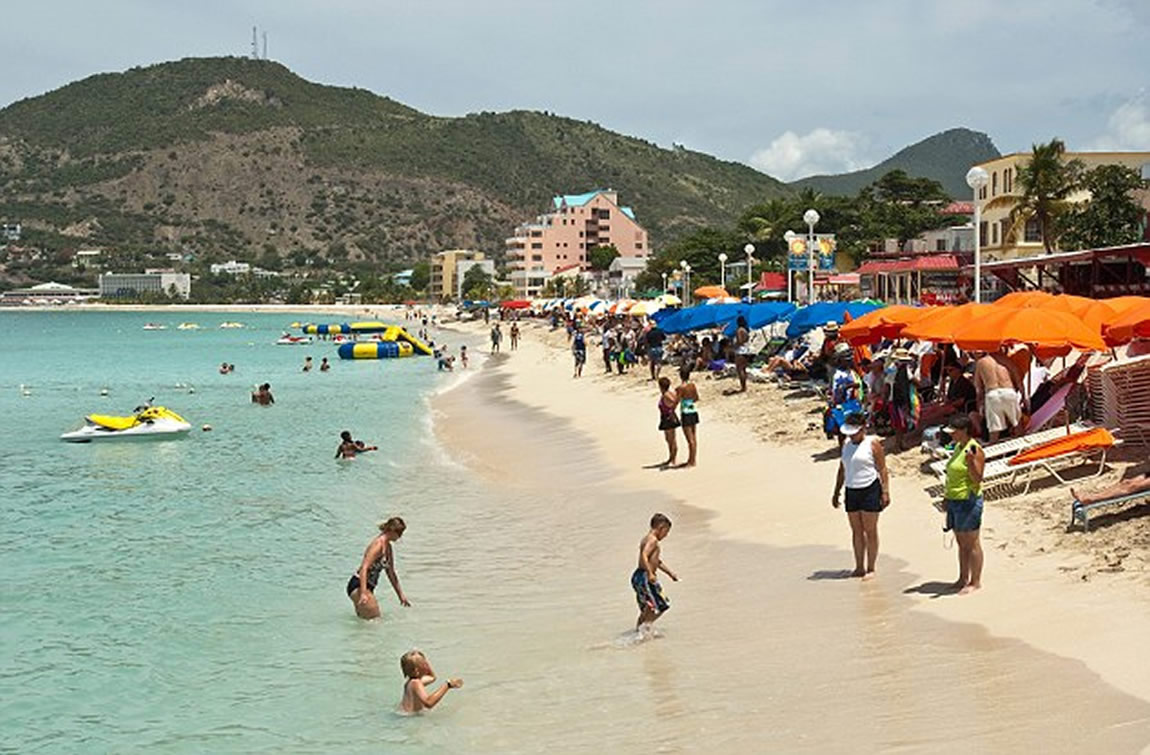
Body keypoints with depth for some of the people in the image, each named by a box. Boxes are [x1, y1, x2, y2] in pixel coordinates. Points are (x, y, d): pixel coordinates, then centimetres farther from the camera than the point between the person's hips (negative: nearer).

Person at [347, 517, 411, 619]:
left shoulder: (388, 547, 14)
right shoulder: (378, 544, -15)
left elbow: (391, 574, 25)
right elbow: (364, 568, -26)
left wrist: (401, 595, 26)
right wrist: (363, 593, -36)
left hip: (368, 587, 10)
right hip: (358, 585, -10)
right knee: (375, 619, -16)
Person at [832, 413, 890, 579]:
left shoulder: (872, 443, -6)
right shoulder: (846, 444, 11)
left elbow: (882, 469, -7)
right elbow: (842, 469, 18)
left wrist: (885, 492, -14)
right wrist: (836, 492, 17)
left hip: (870, 490, -6)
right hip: (851, 491, 6)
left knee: (870, 531, 1)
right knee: (856, 531, 8)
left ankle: (871, 568, 7)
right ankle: (859, 567, 15)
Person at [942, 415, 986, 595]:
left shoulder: (975, 450, -15)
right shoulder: (958, 447, 13)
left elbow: (977, 479, -19)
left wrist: (971, 461, -32)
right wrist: (947, 496, 21)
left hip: (968, 501, -9)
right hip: (954, 501, 9)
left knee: (971, 543, -2)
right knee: (961, 543, 15)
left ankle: (975, 582, 5)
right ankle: (963, 578, 23)